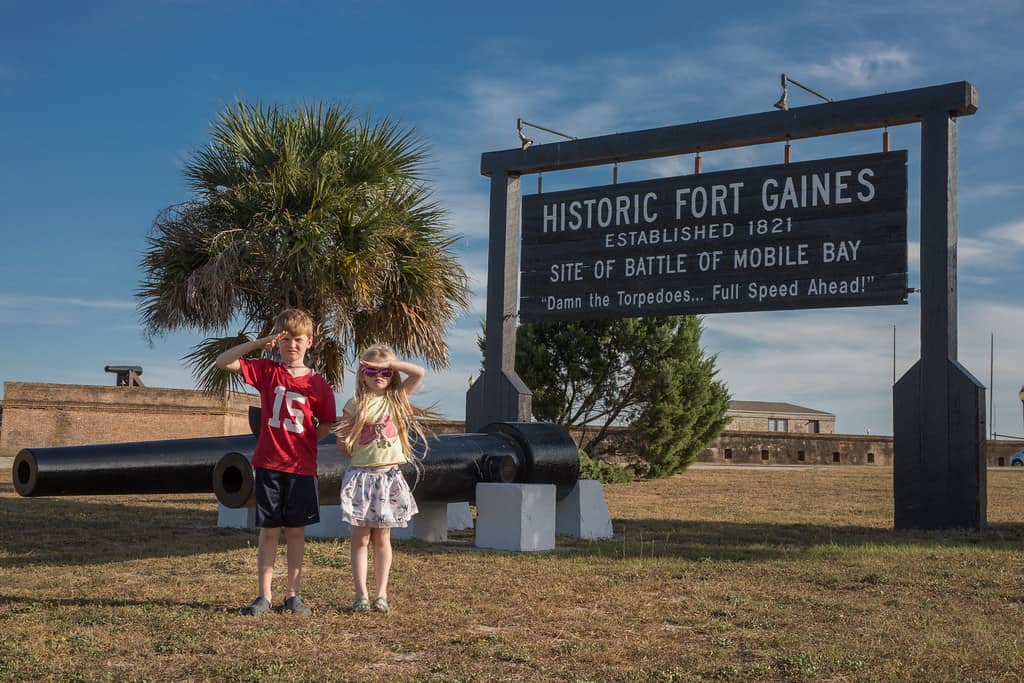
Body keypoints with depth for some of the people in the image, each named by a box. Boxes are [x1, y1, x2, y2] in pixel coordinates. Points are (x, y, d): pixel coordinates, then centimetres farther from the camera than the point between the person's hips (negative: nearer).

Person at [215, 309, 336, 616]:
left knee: (296, 531, 8)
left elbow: (327, 425, 10)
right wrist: (259, 343, -14)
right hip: (268, 464, 0)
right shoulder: (266, 371, 2)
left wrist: (305, 440, -3)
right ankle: (264, 596, 10)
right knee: (269, 530, 4)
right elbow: (223, 361, -6)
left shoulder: (318, 384, 1)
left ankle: (293, 595, 17)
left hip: (301, 467, 0)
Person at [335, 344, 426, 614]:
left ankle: (381, 594, 9)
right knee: (361, 537, 2)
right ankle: (361, 594, 5)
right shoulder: (355, 404, 2)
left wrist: (387, 363, -10)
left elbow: (418, 373, -8)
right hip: (360, 476, -1)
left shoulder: (396, 398, 6)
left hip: (389, 477, 1)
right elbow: (342, 445, 7)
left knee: (382, 538, 6)